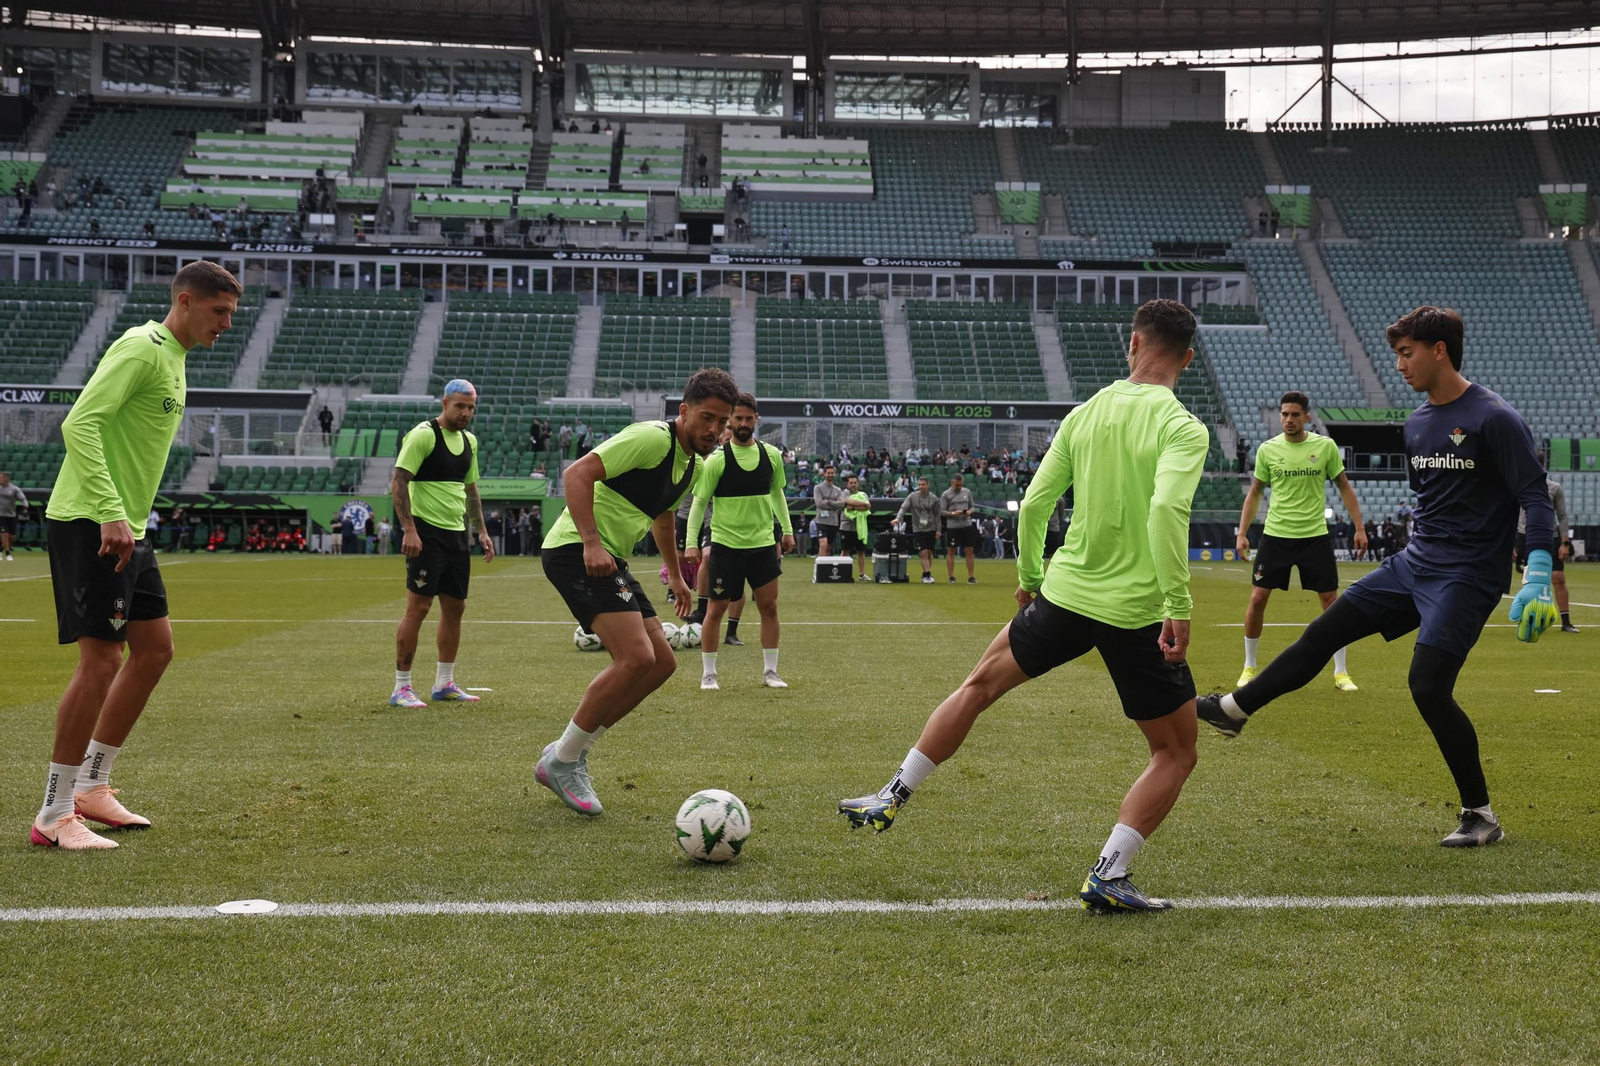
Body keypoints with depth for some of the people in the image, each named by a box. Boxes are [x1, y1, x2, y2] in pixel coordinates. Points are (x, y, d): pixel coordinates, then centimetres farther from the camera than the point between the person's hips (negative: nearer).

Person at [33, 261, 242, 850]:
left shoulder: (173, 358, 16)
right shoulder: (141, 347, -14)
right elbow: (79, 424, -24)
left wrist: (131, 519, 17)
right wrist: (111, 513, -30)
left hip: (124, 527, 10)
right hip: (89, 524, -10)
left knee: (155, 647, 11)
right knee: (101, 658, -11)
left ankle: (92, 787, 20)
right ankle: (54, 816, -3)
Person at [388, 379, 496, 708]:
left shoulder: (469, 440, 14)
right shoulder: (423, 435, -10)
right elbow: (398, 483, -14)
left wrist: (481, 530, 18)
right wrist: (409, 530, -21)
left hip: (456, 534, 8)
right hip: (426, 532, -8)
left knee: (455, 607, 10)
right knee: (418, 606, -8)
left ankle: (445, 683, 20)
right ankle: (401, 687, -1)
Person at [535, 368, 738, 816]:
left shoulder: (692, 462, 16)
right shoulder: (652, 439, -15)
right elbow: (578, 473, -24)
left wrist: (675, 574, 42)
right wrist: (591, 543, -32)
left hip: (609, 560, 10)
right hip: (577, 552, -10)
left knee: (662, 662, 7)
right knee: (636, 658, -21)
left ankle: (570, 753, 14)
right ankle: (562, 760, -6)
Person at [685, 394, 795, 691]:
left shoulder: (771, 455, 3)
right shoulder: (717, 460, -8)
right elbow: (699, 502, -4)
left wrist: (787, 529, 12)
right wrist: (691, 543, -10)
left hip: (763, 543, 3)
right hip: (726, 543, -3)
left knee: (769, 606, 3)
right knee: (716, 608, 1)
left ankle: (770, 671, 14)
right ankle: (708, 674, 12)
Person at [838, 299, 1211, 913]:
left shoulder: (1084, 414, 4)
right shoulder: (1183, 429, -11)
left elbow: (1034, 504, 5)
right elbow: (1167, 510, -28)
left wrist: (1029, 576, 20)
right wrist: (1179, 607, -24)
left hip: (1064, 593, 4)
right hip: (1139, 615, -4)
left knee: (980, 684, 25)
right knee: (1176, 754, 13)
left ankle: (892, 799, 30)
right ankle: (1108, 877, 1)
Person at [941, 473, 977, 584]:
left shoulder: (967, 492, 9)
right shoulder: (946, 494, -2)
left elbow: (972, 507, 15)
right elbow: (942, 511, -3)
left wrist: (969, 512, -7)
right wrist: (953, 513, -19)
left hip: (966, 525, 3)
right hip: (952, 526, -3)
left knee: (969, 551, 1)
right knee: (951, 552, 2)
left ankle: (971, 577, 4)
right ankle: (951, 577, 8)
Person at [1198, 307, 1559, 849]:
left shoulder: (1494, 419, -14)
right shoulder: (1417, 423, 11)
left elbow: (1537, 497, -17)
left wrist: (1538, 577, -25)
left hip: (1465, 579, -8)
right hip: (1412, 564, 8)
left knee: (1428, 686, -16)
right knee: (1324, 632, 6)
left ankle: (1481, 817, -3)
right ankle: (1234, 709, 19)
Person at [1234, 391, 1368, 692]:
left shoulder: (1325, 446, -2)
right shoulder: (1267, 449, 0)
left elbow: (1344, 488, 7)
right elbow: (1254, 493, 9)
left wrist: (1359, 527, 1)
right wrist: (1242, 533, 3)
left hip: (1315, 536, 0)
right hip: (1275, 535, 1)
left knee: (1331, 600, 0)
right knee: (1257, 599, -3)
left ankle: (1341, 672, 13)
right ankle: (1249, 667, 13)